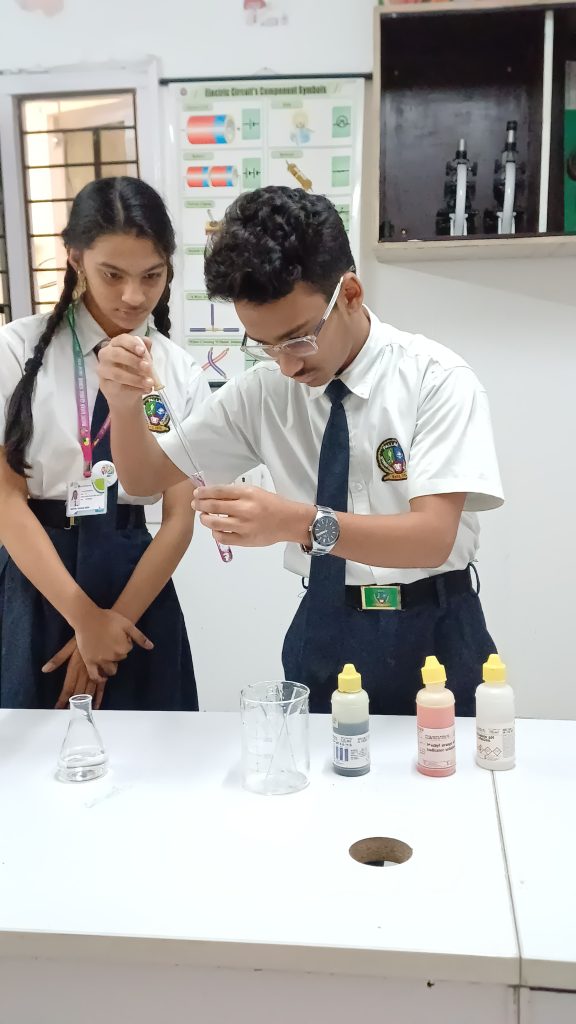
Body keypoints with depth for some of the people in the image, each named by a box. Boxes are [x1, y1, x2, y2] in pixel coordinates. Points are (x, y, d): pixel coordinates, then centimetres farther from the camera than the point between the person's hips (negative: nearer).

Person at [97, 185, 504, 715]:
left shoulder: (436, 379, -14)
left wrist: (299, 523, -38)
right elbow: (147, 476, 5)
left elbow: (433, 536, -23)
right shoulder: (264, 389, -2)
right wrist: (124, 401, -15)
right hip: (322, 632, 3)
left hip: (432, 634, -3)